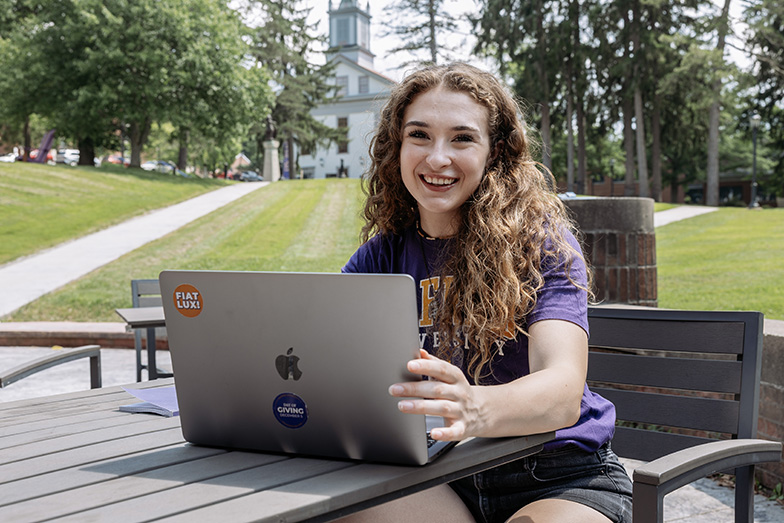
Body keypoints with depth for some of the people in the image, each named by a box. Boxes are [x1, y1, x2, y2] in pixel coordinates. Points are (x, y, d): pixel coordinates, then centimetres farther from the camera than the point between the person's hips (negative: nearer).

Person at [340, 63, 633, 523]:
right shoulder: (385, 252, 4)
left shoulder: (542, 240, -9)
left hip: (562, 481, -2)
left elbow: (564, 388, -25)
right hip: (441, 478, 3)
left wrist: (474, 408, -47)